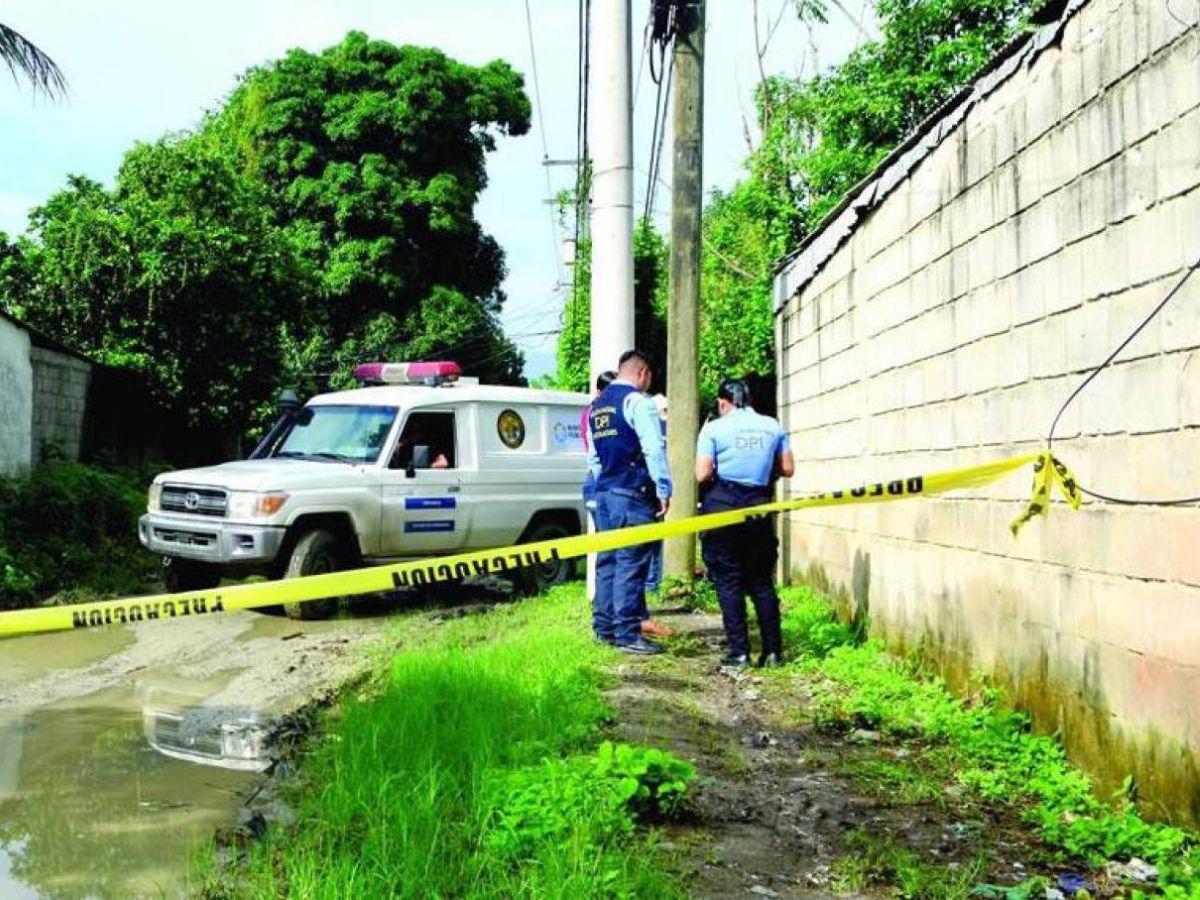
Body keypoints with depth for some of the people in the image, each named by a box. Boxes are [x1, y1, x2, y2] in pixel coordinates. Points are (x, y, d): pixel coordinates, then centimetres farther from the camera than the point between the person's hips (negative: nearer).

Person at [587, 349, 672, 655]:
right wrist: (663, 489, -12)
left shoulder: (597, 406, 17)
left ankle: (603, 627, 19)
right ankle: (627, 633, -6)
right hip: (632, 494, -9)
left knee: (607, 561, 13)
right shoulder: (637, 400, -9)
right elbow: (654, 448, -16)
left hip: (604, 492, 9)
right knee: (631, 564, -6)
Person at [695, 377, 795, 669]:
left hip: (722, 506, -3)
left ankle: (739, 652, 0)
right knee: (762, 581, 11)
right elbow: (787, 469, 9)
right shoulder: (773, 427, 7)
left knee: (729, 581, 2)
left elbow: (702, 475, -9)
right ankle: (773, 651, 10)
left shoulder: (714, 428, -4)